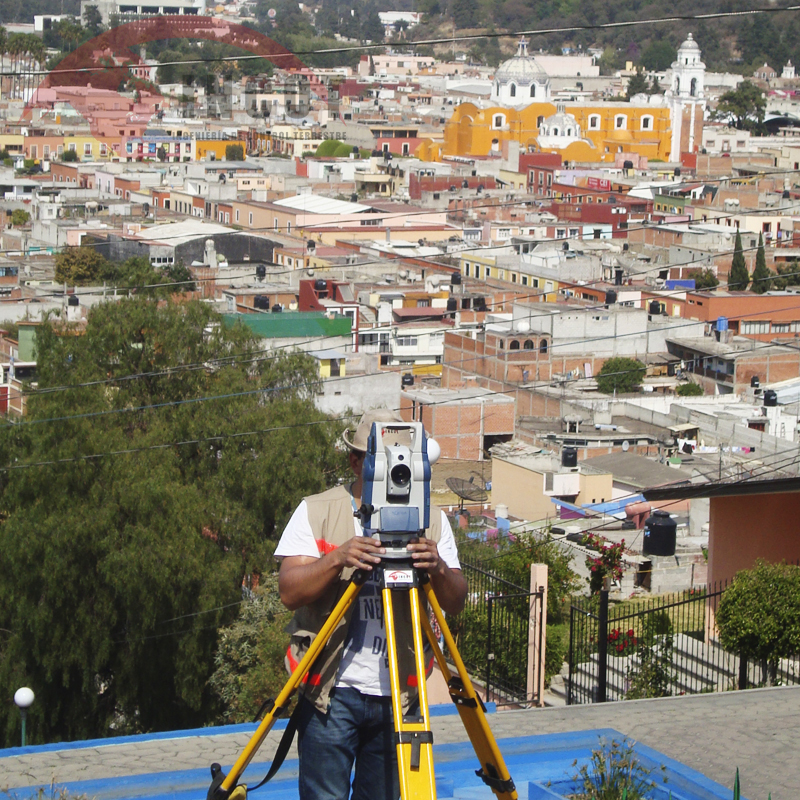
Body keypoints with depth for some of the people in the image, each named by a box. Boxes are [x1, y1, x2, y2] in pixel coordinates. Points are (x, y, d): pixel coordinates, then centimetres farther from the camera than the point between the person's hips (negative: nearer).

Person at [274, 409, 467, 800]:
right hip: (332, 692, -3)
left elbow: (456, 602, -1)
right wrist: (337, 559, -25)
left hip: (398, 694, 3)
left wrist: (438, 567, -22)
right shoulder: (315, 512, 1)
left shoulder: (431, 521, 7)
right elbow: (290, 592, -8)